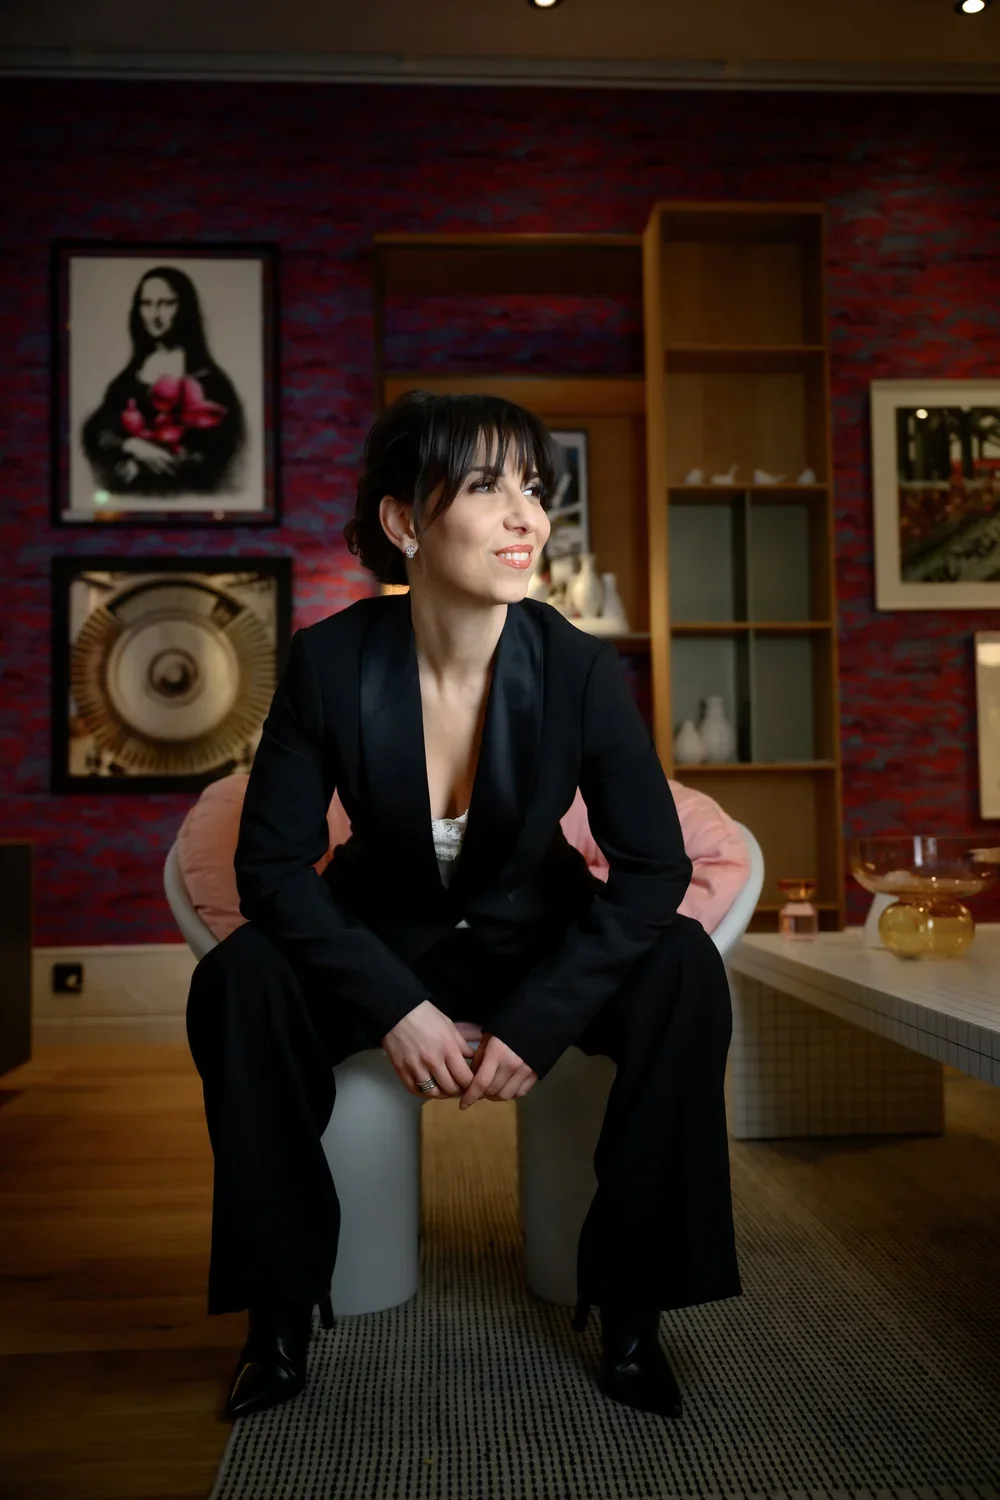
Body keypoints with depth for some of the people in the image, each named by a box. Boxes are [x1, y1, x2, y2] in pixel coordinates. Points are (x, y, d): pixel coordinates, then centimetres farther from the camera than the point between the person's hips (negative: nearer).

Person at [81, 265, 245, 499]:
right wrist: (131, 446, -11)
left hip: (185, 492, -3)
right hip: (128, 490, 4)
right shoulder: (131, 375, 15)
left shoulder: (205, 377, 1)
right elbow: (97, 430, 11)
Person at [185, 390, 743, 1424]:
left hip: (537, 936, 1)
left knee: (684, 970, -26)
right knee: (239, 980, -27)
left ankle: (629, 1309, -9)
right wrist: (395, 1007, -27)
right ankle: (281, 1311, -8)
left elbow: (653, 867, -16)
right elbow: (271, 864, -17)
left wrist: (536, 1023, -25)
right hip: (384, 937, 0)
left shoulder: (582, 669, -20)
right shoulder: (330, 661, -20)